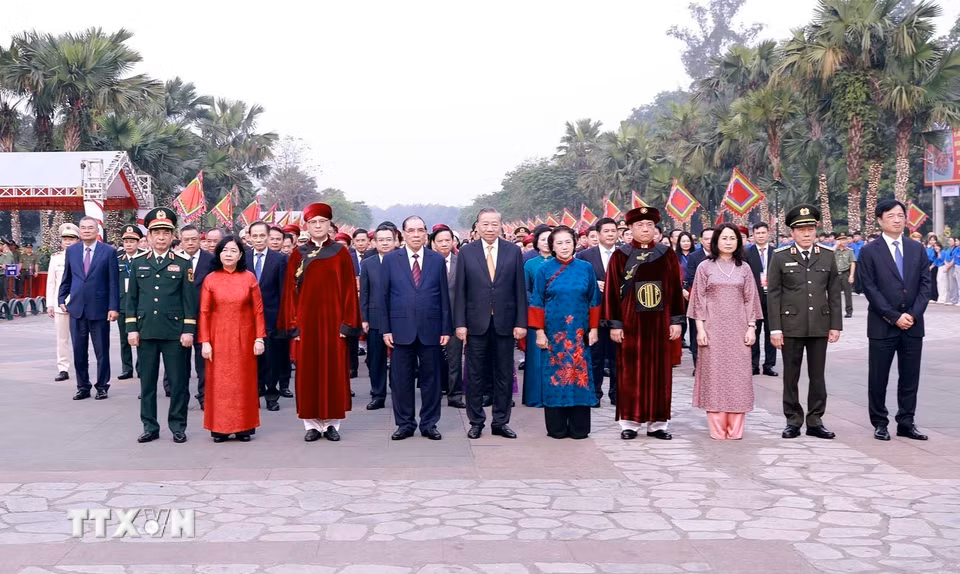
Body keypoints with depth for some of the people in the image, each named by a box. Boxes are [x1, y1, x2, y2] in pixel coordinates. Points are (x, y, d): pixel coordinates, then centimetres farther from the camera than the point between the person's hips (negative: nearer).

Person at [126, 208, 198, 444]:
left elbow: (189, 299, -1)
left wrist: (189, 330, -7)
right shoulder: (138, 262, 9)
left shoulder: (183, 263, 2)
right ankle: (150, 427, 17)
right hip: (145, 331, 2)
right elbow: (132, 298, 9)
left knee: (178, 382, 2)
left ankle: (178, 427, 13)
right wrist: (131, 328, 2)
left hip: (174, 332, -2)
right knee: (147, 382, 8)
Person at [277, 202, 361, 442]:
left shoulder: (340, 252, 4)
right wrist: (292, 323, -3)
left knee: (334, 371, 2)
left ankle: (332, 423, 11)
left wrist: (347, 322, -6)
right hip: (306, 321, 1)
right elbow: (290, 290, 4)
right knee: (308, 372, 2)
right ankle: (312, 424, 10)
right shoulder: (298, 254, 6)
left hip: (333, 320, -1)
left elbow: (349, 288, 1)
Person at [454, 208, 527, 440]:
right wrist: (460, 323, -6)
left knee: (504, 376, 7)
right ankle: (476, 422, 17)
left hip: (505, 323, 1)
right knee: (474, 376, 6)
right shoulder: (466, 252, 2)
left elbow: (520, 289, 2)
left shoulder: (513, 251, 3)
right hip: (476, 323, -1)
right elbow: (460, 291, 1)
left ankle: (501, 422, 18)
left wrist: (521, 322, -3)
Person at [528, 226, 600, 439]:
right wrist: (539, 331, -6)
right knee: (555, 375, 1)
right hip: (553, 332, -1)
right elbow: (537, 303, 0)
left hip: (579, 333, 1)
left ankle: (579, 427, 9)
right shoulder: (544, 269, 1)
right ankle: (556, 428, 8)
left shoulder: (586, 268, 5)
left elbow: (594, 301, 8)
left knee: (579, 375, 2)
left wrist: (593, 328, 3)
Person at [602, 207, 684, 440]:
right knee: (630, 373, 2)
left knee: (659, 371, 5)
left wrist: (676, 321, 1)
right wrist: (614, 324, -6)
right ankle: (629, 422, 9)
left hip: (659, 322, 2)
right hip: (630, 323, -2)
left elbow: (676, 288, 6)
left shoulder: (667, 254, 6)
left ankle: (657, 423, 13)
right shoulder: (620, 255, 0)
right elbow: (611, 291, -1)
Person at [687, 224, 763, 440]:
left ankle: (735, 429, 7)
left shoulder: (744, 268, 8)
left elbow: (750, 300, 8)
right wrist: (700, 328, -6)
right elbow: (699, 299, 1)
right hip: (713, 328, -2)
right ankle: (716, 428, 4)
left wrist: (751, 328, 0)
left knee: (738, 375, 1)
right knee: (714, 374, -1)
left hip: (738, 329, 2)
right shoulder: (705, 267, 3)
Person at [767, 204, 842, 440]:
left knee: (817, 376, 7)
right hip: (791, 326, -2)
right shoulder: (780, 257, -1)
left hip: (819, 326, 2)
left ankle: (815, 421, 16)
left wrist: (835, 325, 2)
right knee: (791, 377, 5)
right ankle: (793, 421, 14)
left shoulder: (828, 256, 6)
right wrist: (775, 328, -7)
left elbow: (834, 293, 7)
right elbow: (773, 295, -2)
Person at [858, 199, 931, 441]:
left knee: (910, 376, 7)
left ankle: (906, 423, 16)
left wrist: (913, 314, -8)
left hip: (913, 324, 3)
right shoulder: (869, 251, -2)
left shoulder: (917, 248, 9)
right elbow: (870, 288, -8)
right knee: (878, 378, 3)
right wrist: (894, 317, -13)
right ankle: (880, 424, 14)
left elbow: (925, 284, 5)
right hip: (882, 325, -3)